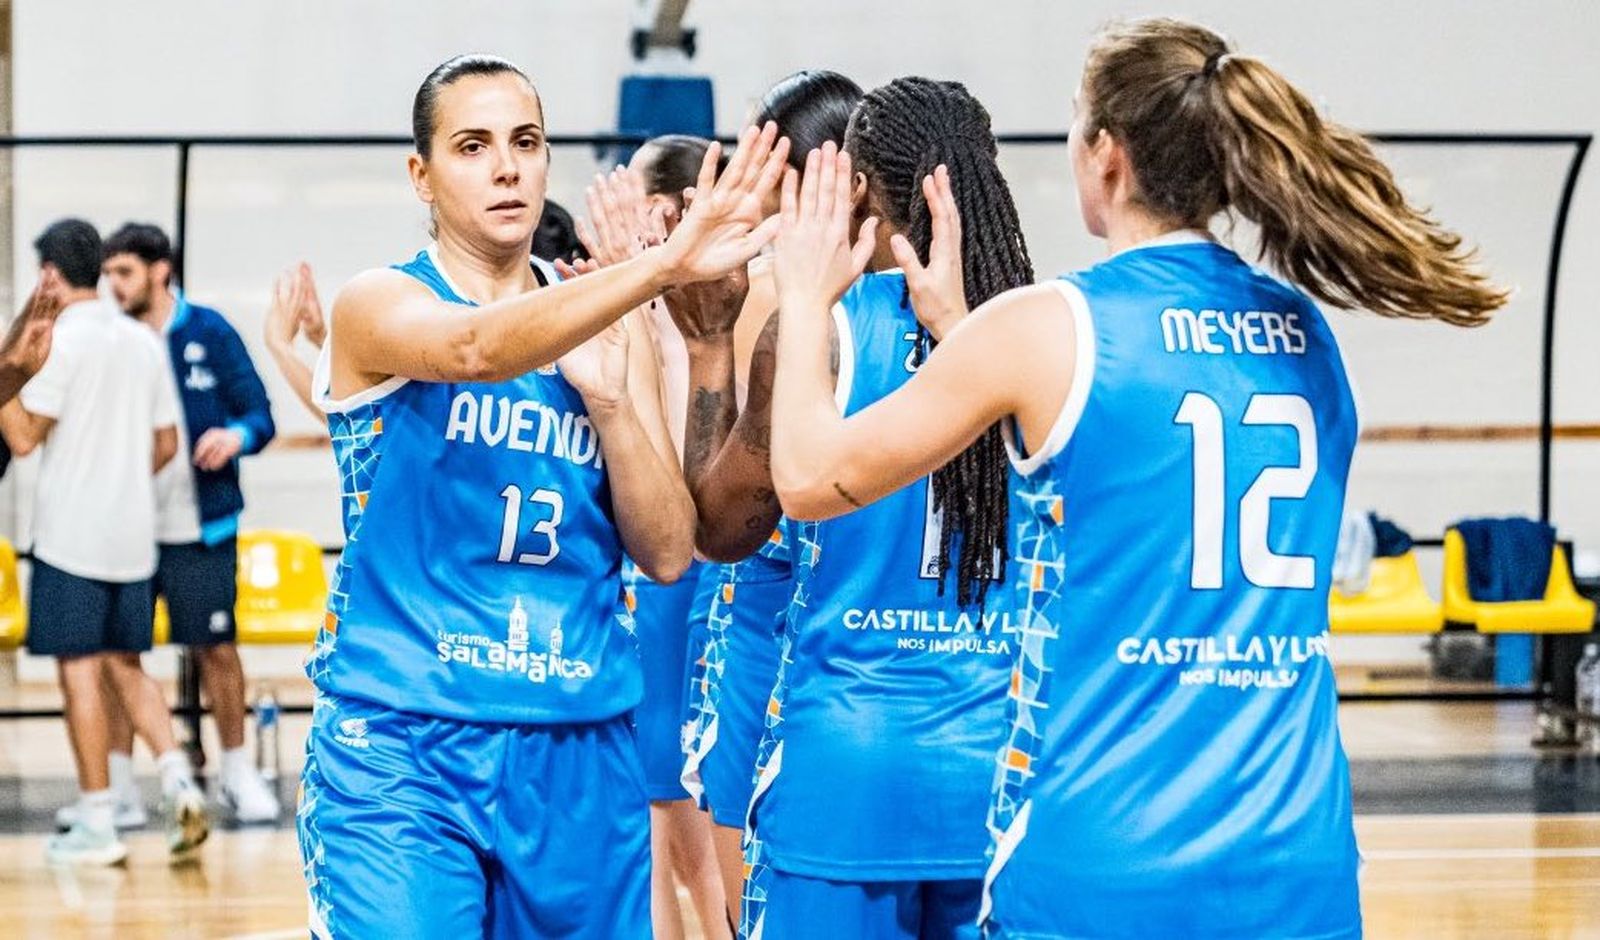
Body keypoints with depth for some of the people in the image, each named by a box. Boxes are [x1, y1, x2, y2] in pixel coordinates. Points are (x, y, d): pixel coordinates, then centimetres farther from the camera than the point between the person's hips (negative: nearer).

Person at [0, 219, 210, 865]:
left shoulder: (61, 341, -11)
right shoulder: (144, 343, 10)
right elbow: (166, 444, 14)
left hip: (71, 537, -6)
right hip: (133, 533, 6)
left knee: (80, 669, -1)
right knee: (124, 666, 16)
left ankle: (97, 824, 1)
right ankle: (177, 778, -4)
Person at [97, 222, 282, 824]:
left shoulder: (209, 333, -3)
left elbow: (259, 414, -1)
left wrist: (237, 435, -22)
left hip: (199, 525, -2)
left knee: (217, 646, 5)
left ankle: (237, 773, 21)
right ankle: (118, 780, 13)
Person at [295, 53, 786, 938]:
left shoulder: (605, 334, 11)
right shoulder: (378, 305, -3)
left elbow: (667, 552, 5)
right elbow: (479, 348, -28)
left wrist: (607, 396, -9)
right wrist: (661, 262, -40)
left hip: (579, 749, 5)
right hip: (399, 744, -5)